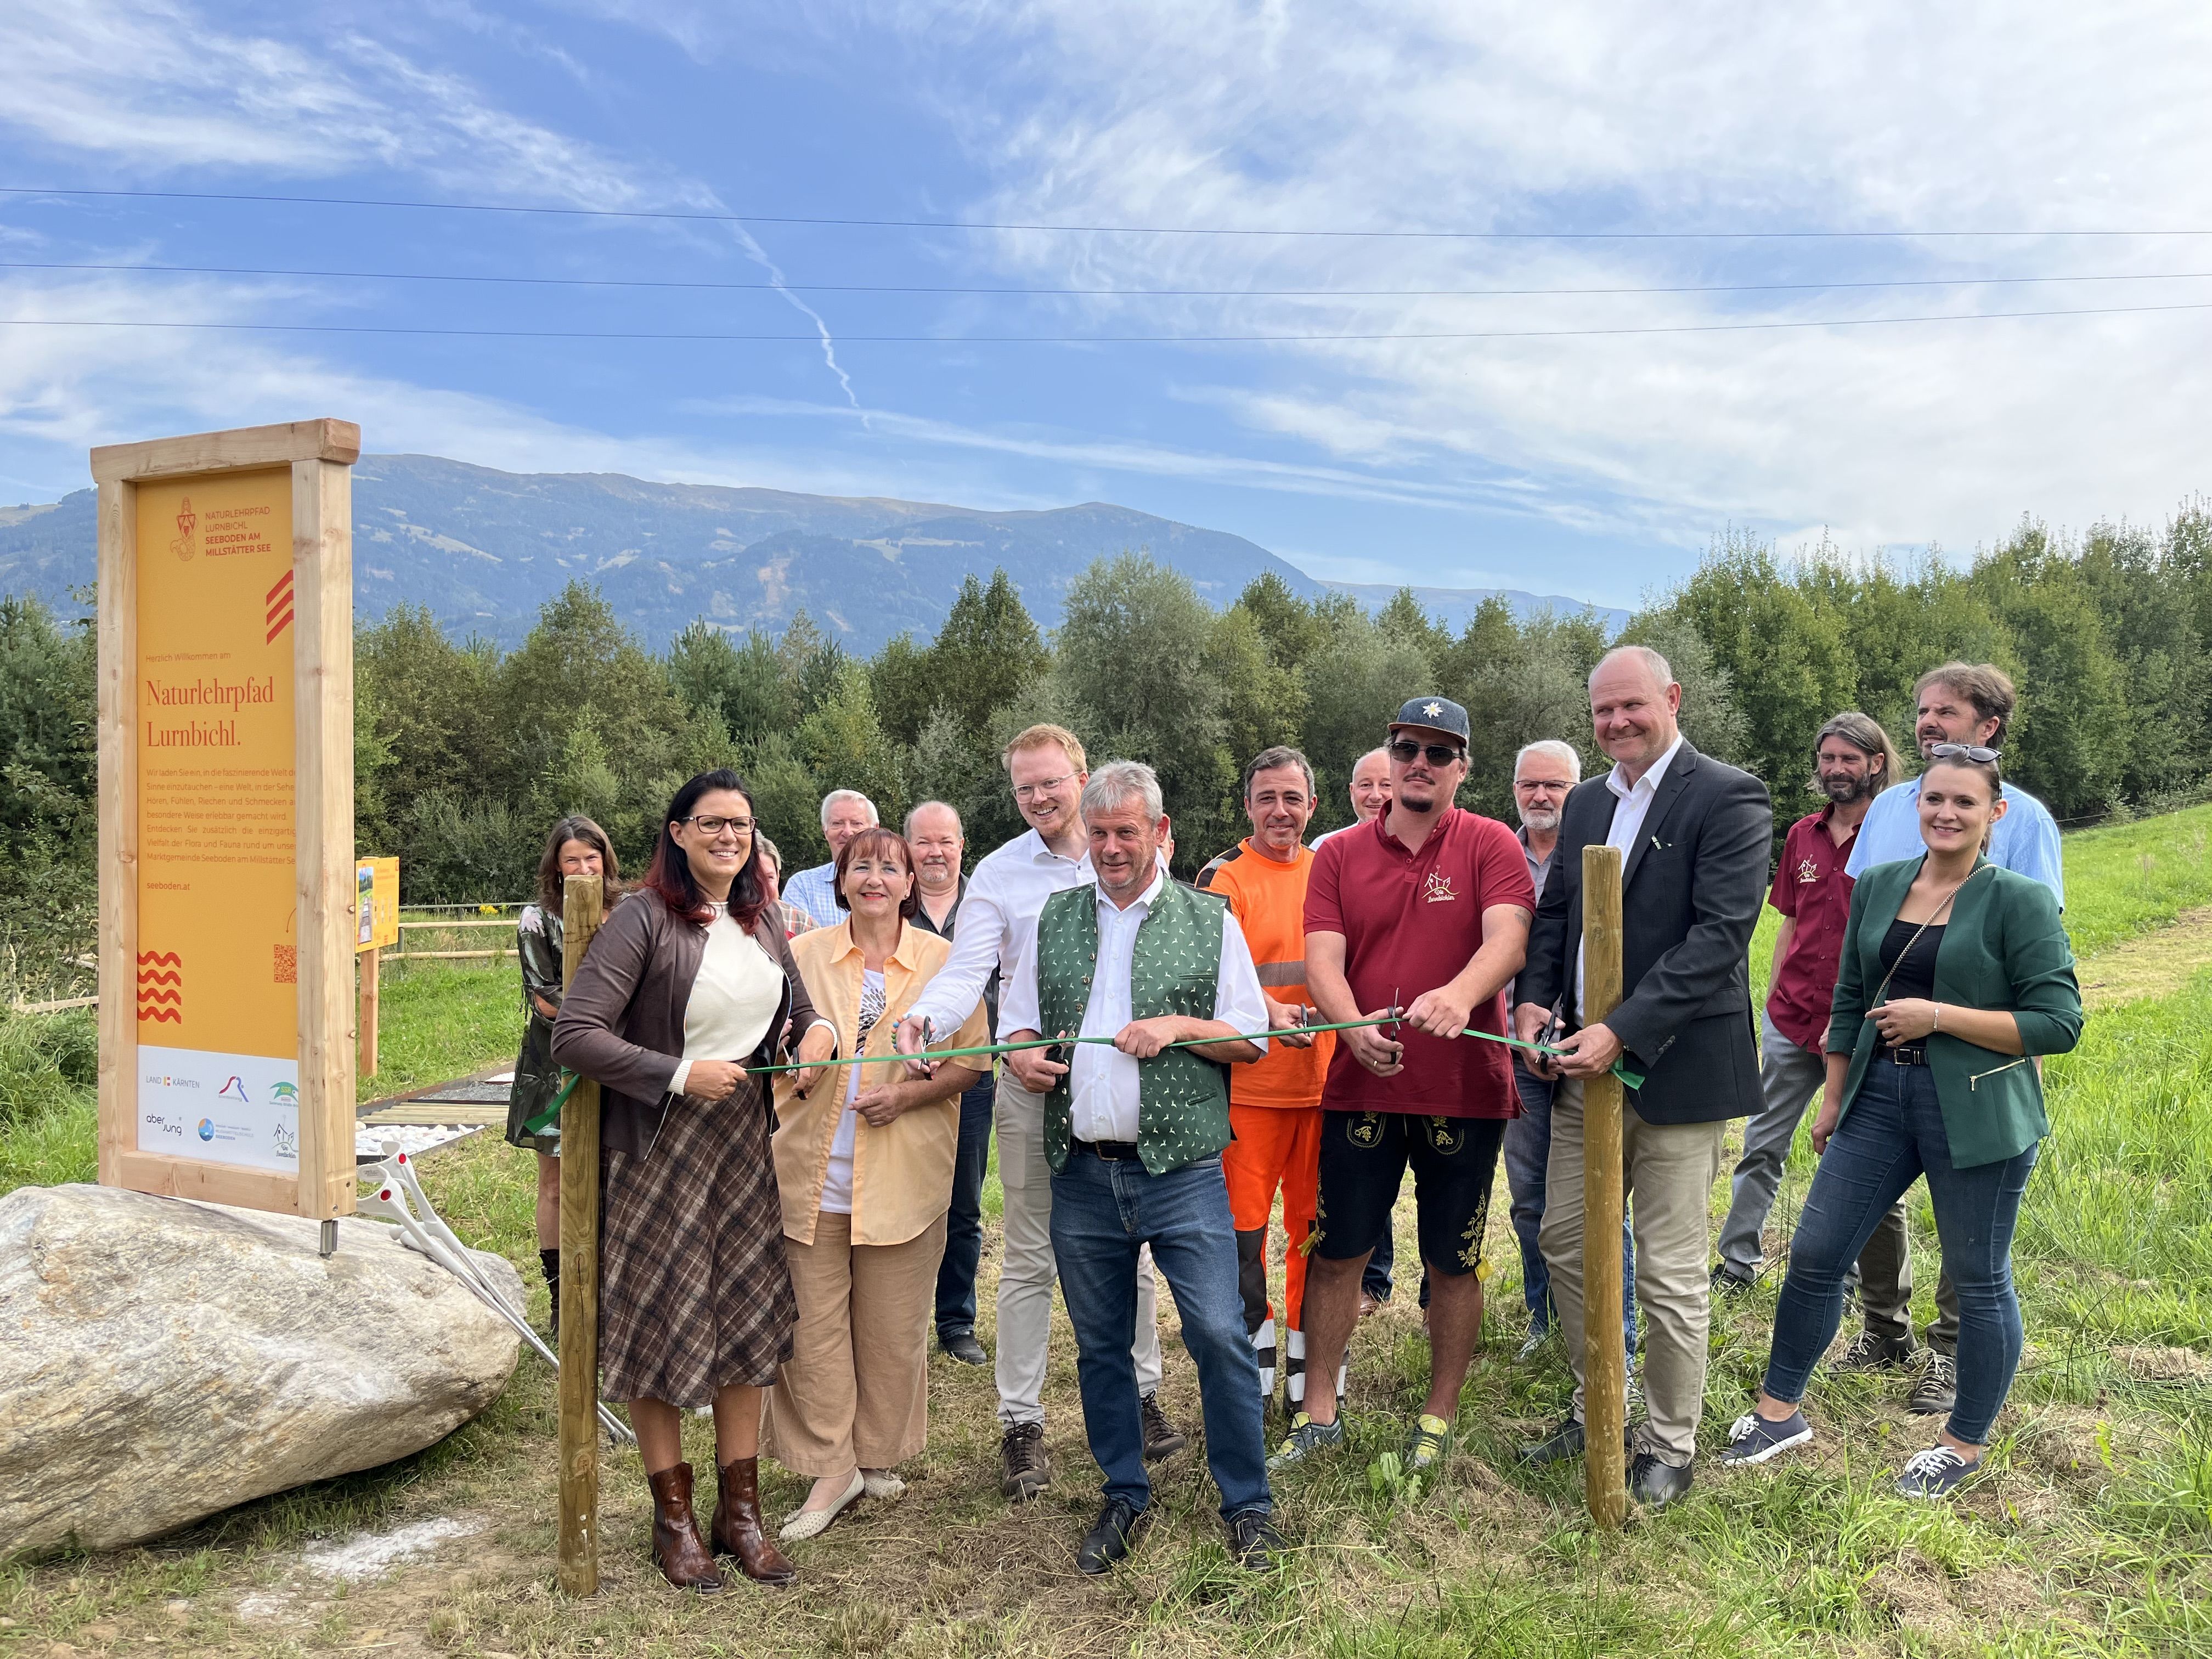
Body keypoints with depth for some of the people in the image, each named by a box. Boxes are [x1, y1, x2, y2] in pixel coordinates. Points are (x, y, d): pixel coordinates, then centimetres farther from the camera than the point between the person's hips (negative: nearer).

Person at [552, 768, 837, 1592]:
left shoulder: (761, 922, 7)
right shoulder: (644, 917, -15)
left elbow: (801, 1007, 18)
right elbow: (574, 1034, -20)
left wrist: (819, 1030, -5)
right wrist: (680, 1074, -22)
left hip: (743, 1142, 6)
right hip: (656, 1147, -6)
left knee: (747, 1316, 10)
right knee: (660, 1325, 6)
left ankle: (740, 1508, 24)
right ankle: (673, 1517, 24)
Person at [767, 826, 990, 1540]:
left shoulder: (944, 960, 2)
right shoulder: (803, 954, 6)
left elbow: (972, 1060, 2)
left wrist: (907, 1094, -14)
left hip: (902, 1177, -1)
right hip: (813, 1169, 1)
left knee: (893, 1327, 8)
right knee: (812, 1323, 2)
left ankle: (878, 1455, 26)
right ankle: (830, 1469, 14)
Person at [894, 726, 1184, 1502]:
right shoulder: (998, 874, 0)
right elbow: (968, 969, -12)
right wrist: (923, 1016, -31)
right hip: (1033, 1083, -1)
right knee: (1029, 1258, 5)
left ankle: (1141, 1394, 29)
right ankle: (1021, 1423, 16)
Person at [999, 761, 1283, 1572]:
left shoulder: (1210, 920, 3)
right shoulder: (1053, 919, 11)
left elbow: (1251, 1042, 3)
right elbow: (1017, 1021, 16)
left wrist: (1179, 1027, -13)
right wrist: (1022, 1057, -6)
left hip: (1181, 1169, -3)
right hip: (1082, 1174, 3)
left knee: (1219, 1335, -6)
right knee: (1100, 1346, 13)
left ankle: (1247, 1504, 13)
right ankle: (1125, 1498, 30)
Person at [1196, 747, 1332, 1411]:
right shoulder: (1225, 877, -2)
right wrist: (1270, 1014, -28)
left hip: (1324, 1077, 4)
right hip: (1250, 1081, -4)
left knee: (1316, 1219, 10)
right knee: (1243, 1221, 0)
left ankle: (1307, 1354, 24)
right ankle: (1254, 1341, 17)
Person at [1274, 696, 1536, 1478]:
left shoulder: (1490, 845, -2)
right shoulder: (1340, 855, 4)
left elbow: (1508, 937, -18)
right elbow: (1323, 959, -6)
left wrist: (1458, 995, -39)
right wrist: (1356, 1027, -26)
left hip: (1464, 1089, -2)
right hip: (1361, 1085, 2)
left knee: (1453, 1262, 11)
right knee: (1335, 1254, 9)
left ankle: (1439, 1416, 30)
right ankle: (1318, 1412, 25)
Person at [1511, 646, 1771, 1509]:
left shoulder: (1728, 798, -10)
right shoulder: (1585, 803, 12)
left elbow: (1720, 934, -18)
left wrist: (1622, 1031, -24)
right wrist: (1534, 999, -3)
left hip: (1675, 1068, -7)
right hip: (1584, 1059, 7)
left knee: (1670, 1273, 4)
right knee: (1564, 1242, 15)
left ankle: (1670, 1444, 24)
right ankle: (1596, 1407, 34)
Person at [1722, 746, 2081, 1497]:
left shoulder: (2021, 900, -9)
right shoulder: (1878, 886, 6)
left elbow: (2058, 1023, -13)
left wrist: (1938, 1016, -18)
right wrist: (1833, 1098, 14)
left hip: (1977, 1114, -5)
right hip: (1879, 1098, 5)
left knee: (1979, 1282, 10)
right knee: (1814, 1255, 7)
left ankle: (1965, 1444, 29)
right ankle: (1780, 1409, 24)